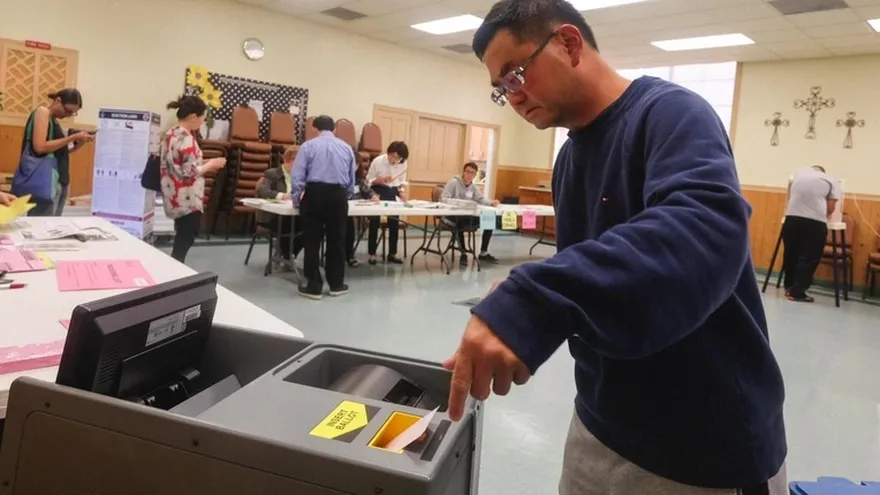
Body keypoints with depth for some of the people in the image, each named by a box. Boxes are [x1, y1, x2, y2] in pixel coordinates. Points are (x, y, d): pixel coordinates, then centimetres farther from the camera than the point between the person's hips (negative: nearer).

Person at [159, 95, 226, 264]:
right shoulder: (186, 139, -18)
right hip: (188, 200, -9)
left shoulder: (170, 134, 11)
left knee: (181, 241, 17)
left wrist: (205, 165, 14)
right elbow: (190, 171, -21)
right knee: (185, 242, -2)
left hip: (175, 198, 9)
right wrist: (210, 164, -7)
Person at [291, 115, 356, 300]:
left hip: (315, 193, -2)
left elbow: (297, 175, -1)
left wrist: (296, 199, 9)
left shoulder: (308, 145, 4)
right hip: (339, 196, 3)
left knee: (312, 241, 4)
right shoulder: (346, 147, 14)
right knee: (337, 241, 12)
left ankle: (314, 286, 7)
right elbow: (352, 178, 21)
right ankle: (336, 285, 20)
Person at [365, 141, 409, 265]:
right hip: (378, 192, -3)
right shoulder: (377, 161, -15)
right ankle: (372, 254, 5)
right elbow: (369, 180, -7)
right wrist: (381, 180, -25)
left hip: (393, 193, 4)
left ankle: (392, 253, 14)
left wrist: (402, 191, -10)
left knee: (394, 222, 3)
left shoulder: (403, 164, -4)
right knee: (375, 222, -3)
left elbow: (402, 181, 9)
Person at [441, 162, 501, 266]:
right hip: (451, 216, -7)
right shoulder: (454, 182, -9)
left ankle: (483, 253, 3)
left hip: (467, 217, 7)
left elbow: (481, 199, 12)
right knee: (460, 223, -41)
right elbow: (443, 199, -17)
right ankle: (463, 253, -22)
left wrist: (491, 202, -9)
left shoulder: (473, 187, 11)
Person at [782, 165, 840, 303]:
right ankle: (797, 292, 4)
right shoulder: (831, 181, 15)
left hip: (792, 218, 3)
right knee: (809, 258, 4)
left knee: (790, 254, 14)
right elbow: (830, 209, 8)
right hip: (816, 222, -3)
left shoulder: (798, 174, 23)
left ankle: (789, 287, 25)